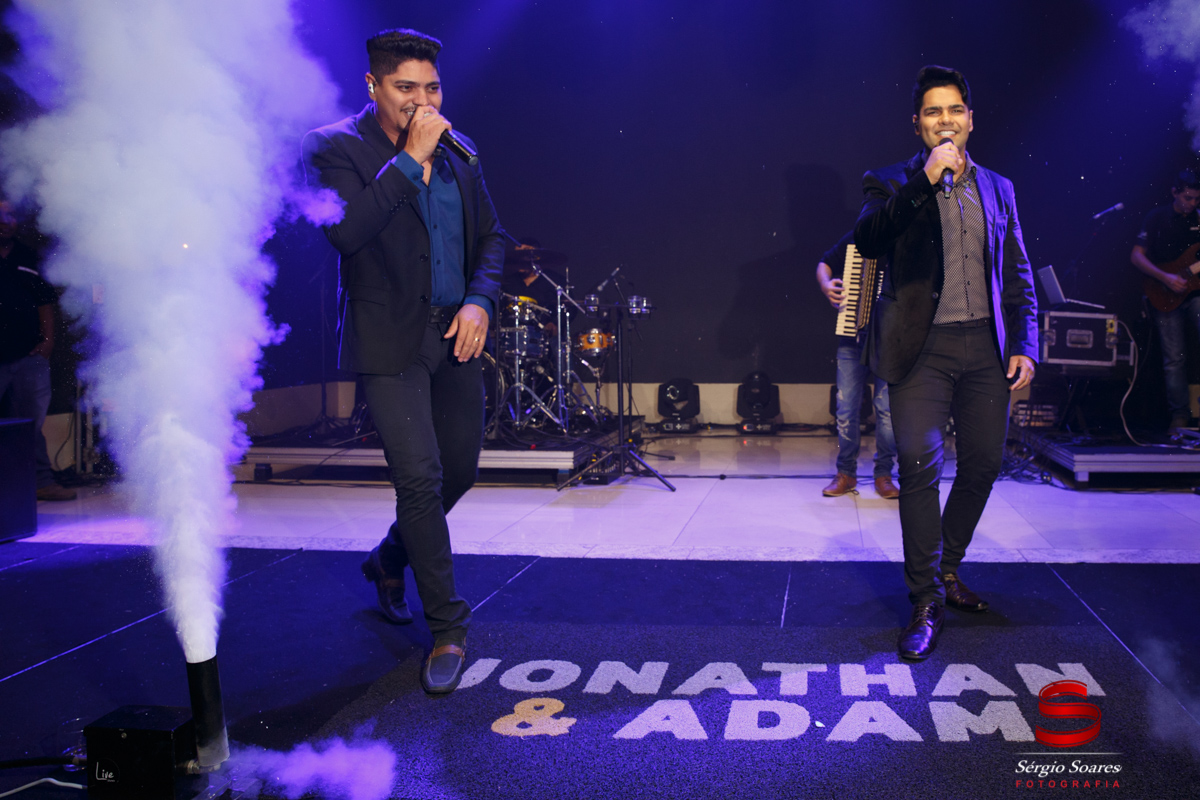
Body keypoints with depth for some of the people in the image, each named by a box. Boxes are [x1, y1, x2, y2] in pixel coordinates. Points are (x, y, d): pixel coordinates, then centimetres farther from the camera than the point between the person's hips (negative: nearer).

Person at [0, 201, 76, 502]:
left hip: (30, 355, 3)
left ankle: (41, 481, 11)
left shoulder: (29, 258, 14)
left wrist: (47, 338, 5)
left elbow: (46, 299, 15)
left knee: (32, 422, 7)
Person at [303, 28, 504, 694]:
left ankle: (389, 559, 42)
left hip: (456, 338, 6)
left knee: (460, 469, 14)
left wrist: (480, 300, -1)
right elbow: (345, 231, -24)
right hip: (391, 344, -6)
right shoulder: (333, 148, -7)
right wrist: (409, 159, -23)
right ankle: (448, 631, 4)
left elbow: (490, 235, 16)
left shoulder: (456, 152, 10)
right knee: (420, 478, -11)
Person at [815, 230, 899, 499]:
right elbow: (825, 263, 20)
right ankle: (846, 473, 15)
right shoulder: (854, 239, 8)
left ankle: (883, 476, 9)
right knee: (846, 409, 2)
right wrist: (825, 284, -1)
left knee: (888, 408, -4)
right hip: (852, 338, 2)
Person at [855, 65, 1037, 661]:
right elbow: (867, 242, -16)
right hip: (923, 347, -4)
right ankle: (926, 600, -1)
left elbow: (1019, 279, 17)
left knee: (983, 463, 7)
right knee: (920, 466, -11)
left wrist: (1025, 345, 6)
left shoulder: (997, 189, 16)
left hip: (985, 346, 4)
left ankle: (947, 567, 29)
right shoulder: (892, 184, 5)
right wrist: (926, 179, -20)